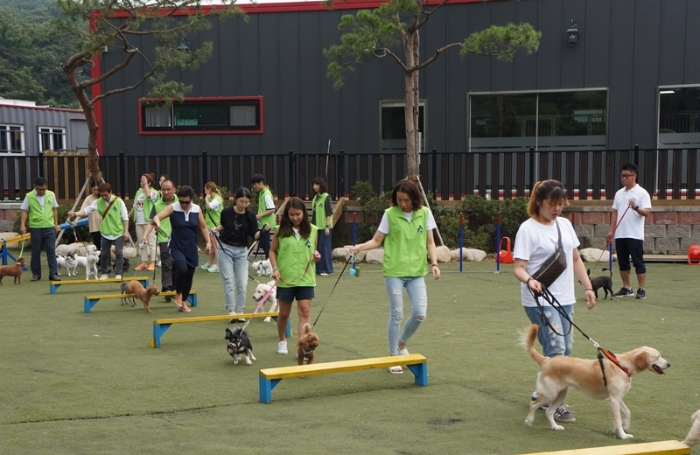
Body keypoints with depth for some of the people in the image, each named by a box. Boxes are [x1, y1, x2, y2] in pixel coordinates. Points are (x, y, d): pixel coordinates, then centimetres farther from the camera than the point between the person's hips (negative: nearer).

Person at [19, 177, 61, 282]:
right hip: (35, 228, -1)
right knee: (36, 251, 7)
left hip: (49, 227, 1)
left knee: (51, 251, 0)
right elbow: (24, 211, -1)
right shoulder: (29, 196, -4)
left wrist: (56, 223, 10)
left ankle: (53, 273, 2)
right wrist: (22, 225, -9)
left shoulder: (51, 195, 3)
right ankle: (36, 274, 16)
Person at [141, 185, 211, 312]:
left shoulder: (197, 209, 0)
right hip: (176, 247, -3)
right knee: (182, 269, -27)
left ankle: (183, 302, 28)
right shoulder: (173, 208, -8)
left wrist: (208, 242, 4)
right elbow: (156, 218, -19)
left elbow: (203, 227, 13)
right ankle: (178, 295, -2)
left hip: (192, 249, 3)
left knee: (189, 276, 8)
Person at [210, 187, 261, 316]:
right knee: (229, 281, -2)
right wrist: (216, 228, -7)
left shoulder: (250, 215, -9)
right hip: (226, 249, -1)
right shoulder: (226, 212, -8)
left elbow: (254, 236, -9)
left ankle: (240, 311, 12)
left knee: (242, 283, 0)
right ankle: (231, 310, 3)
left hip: (241, 251, 1)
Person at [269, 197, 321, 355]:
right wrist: (275, 268, -10)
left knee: (305, 312, -8)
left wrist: (316, 255, -8)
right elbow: (272, 251, 4)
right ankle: (282, 341, 37)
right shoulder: (281, 230, -3)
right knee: (284, 313, 13)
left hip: (306, 278, 0)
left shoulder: (312, 230, 1)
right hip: (285, 279, 0)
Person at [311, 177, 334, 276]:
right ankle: (318, 268, 15)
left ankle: (327, 269, 3)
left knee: (324, 247, -4)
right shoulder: (315, 197, 13)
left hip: (324, 227, -7)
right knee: (316, 248, 8)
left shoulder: (326, 197, -9)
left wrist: (327, 226, -16)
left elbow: (329, 213, -12)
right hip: (316, 226, 7)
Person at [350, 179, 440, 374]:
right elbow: (377, 240, -1)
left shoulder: (425, 213, 2)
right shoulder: (390, 214, -4)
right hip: (394, 271, -2)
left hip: (416, 272, 2)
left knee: (420, 313, -3)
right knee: (396, 314, 1)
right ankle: (394, 356, 17)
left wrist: (434, 263, -5)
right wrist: (360, 247, -19)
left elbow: (429, 242, 7)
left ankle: (402, 343, 26)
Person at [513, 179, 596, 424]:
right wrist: (528, 280, -34)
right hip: (540, 300, -7)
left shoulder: (565, 224, 10)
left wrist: (588, 287, 11)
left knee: (565, 349, 13)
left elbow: (576, 259, 17)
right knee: (555, 349, -12)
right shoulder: (528, 229, -10)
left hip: (565, 299, 7)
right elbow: (519, 267, -14)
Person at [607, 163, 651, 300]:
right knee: (623, 262, 10)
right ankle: (627, 288, 19)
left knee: (638, 262, -3)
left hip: (635, 235, -6)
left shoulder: (642, 193, -6)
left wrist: (636, 208, -32)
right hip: (620, 234, 6)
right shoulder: (619, 193, 13)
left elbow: (647, 212, -14)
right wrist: (611, 230, 11)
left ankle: (641, 290, 2)